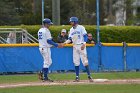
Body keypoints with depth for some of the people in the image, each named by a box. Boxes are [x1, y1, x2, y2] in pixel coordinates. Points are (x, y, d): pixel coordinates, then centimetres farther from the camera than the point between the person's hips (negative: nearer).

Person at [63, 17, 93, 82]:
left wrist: (84, 44, -22)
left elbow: (85, 36, -9)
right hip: (75, 47, 6)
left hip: (81, 46, -6)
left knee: (84, 61, -8)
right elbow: (70, 39, 13)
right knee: (76, 62, 3)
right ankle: (77, 77, 6)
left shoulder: (81, 28, -4)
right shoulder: (71, 30, 13)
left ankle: (89, 76, -4)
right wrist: (65, 42, -5)